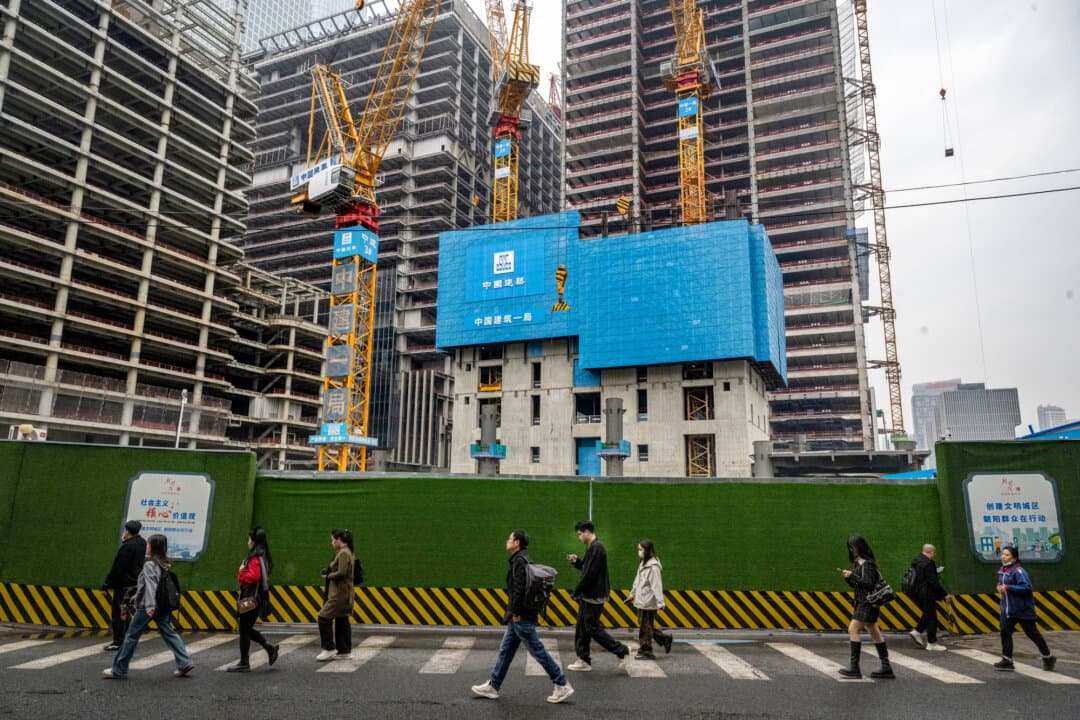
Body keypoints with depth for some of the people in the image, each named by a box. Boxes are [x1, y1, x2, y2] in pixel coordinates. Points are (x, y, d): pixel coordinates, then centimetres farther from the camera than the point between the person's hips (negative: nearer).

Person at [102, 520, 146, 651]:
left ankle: (118, 641, 6)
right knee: (124, 612, 19)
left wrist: (107, 584, -10)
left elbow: (117, 568, -19)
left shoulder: (127, 547, -20)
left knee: (119, 612, 1)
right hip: (135, 583, 9)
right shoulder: (141, 543, 5)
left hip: (124, 584, -9)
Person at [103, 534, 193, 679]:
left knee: (132, 635, 6)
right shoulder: (164, 564, 11)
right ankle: (184, 662, -3)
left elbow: (150, 585, -23)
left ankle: (119, 670, 16)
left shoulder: (149, 564, -12)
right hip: (163, 605, 7)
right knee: (169, 633, 6)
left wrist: (150, 605, -31)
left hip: (147, 607, -7)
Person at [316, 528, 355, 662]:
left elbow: (341, 573, -22)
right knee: (342, 620, 12)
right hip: (342, 592, 10)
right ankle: (344, 650, 17)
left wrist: (328, 576, -7)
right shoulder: (345, 552, 16)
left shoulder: (344, 553, -16)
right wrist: (328, 571, 7)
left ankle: (329, 649, -3)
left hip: (340, 593, -10)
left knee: (324, 617, -8)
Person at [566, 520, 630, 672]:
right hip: (588, 596, 10)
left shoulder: (596, 548, -20)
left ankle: (621, 651, 7)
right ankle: (583, 660, 20)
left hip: (594, 596, -10)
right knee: (582, 628, 12)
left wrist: (576, 592, -16)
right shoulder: (592, 547, 13)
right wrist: (577, 561, 5)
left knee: (592, 628, -3)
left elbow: (590, 574, -23)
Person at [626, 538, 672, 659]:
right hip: (641, 601, 9)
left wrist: (660, 602, -27)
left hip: (648, 603, -9)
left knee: (645, 627, 0)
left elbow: (657, 585, -23)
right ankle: (664, 638, 26)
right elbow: (637, 581, 22)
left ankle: (645, 652, 10)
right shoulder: (643, 563, 13)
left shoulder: (653, 566, -17)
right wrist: (632, 594, 28)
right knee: (647, 625, 15)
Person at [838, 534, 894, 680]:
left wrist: (852, 576, -23)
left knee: (853, 630, -11)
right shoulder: (858, 562, 14)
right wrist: (848, 577, 0)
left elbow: (870, 583, -22)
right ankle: (886, 668, 17)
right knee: (875, 633, 12)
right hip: (862, 602, 10)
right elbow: (856, 584, 19)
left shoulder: (867, 563, -15)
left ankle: (854, 667, -10)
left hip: (867, 601, -10)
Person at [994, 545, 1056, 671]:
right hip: (1007, 609, 7)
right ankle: (1007, 661, 5)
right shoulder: (1002, 570, 7)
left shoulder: (1018, 571, -19)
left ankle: (1048, 658, 28)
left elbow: (1026, 587, -26)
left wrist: (1008, 587, -25)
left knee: (1033, 633, 8)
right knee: (1005, 633, 0)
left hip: (1023, 610, -7)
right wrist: (1000, 587, 3)